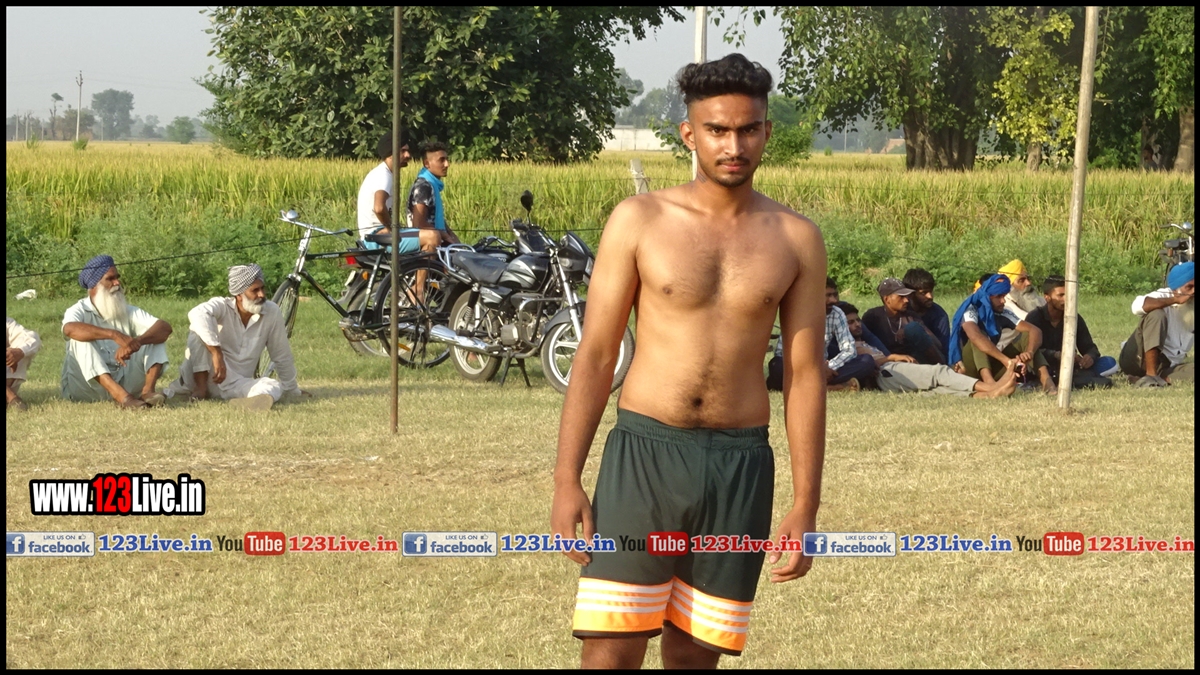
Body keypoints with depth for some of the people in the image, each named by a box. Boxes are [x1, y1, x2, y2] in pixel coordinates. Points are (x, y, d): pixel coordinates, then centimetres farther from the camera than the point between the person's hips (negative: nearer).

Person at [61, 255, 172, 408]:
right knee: (80, 338, -28)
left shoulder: (128, 312, 8)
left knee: (155, 335, -6)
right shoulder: (80, 311, -3)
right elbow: (70, 329, -29)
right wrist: (114, 335, -41)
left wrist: (137, 341, -29)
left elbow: (165, 327, -8)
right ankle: (120, 395, -45)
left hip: (125, 382, 4)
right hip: (86, 387, -4)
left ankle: (148, 390, -31)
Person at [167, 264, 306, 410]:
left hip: (237, 385, 3)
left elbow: (282, 356, 7)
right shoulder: (223, 306, -12)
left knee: (274, 387, -28)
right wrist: (217, 354, -42)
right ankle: (200, 387, -28)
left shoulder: (272, 312, -3)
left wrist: (293, 391, 15)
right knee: (199, 328, -25)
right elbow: (197, 314, -36)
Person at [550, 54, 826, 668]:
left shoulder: (795, 240, 4)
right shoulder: (639, 220, -1)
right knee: (612, 649, -7)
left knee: (693, 655, 7)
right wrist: (567, 481, -5)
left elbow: (805, 374, 6)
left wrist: (806, 505, 2)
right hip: (644, 451, -2)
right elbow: (595, 354, 0)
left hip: (740, 463, 2)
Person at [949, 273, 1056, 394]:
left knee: (1026, 336, -7)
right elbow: (974, 335, -38)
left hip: (991, 367, 6)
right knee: (979, 335, -29)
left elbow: (1035, 330, -9)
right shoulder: (971, 310, -16)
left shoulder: (1003, 314, 2)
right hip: (969, 368, -5)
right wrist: (1006, 360, -47)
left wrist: (1030, 352, -33)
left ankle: (1046, 382, -31)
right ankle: (989, 382, -53)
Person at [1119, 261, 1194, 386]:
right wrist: (1175, 300, -30)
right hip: (1138, 359, -4)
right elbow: (1137, 306, -32)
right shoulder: (1163, 296, -9)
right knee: (1157, 314, -28)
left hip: (1166, 367, 4)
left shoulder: (1192, 307, 7)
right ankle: (1151, 375, -32)